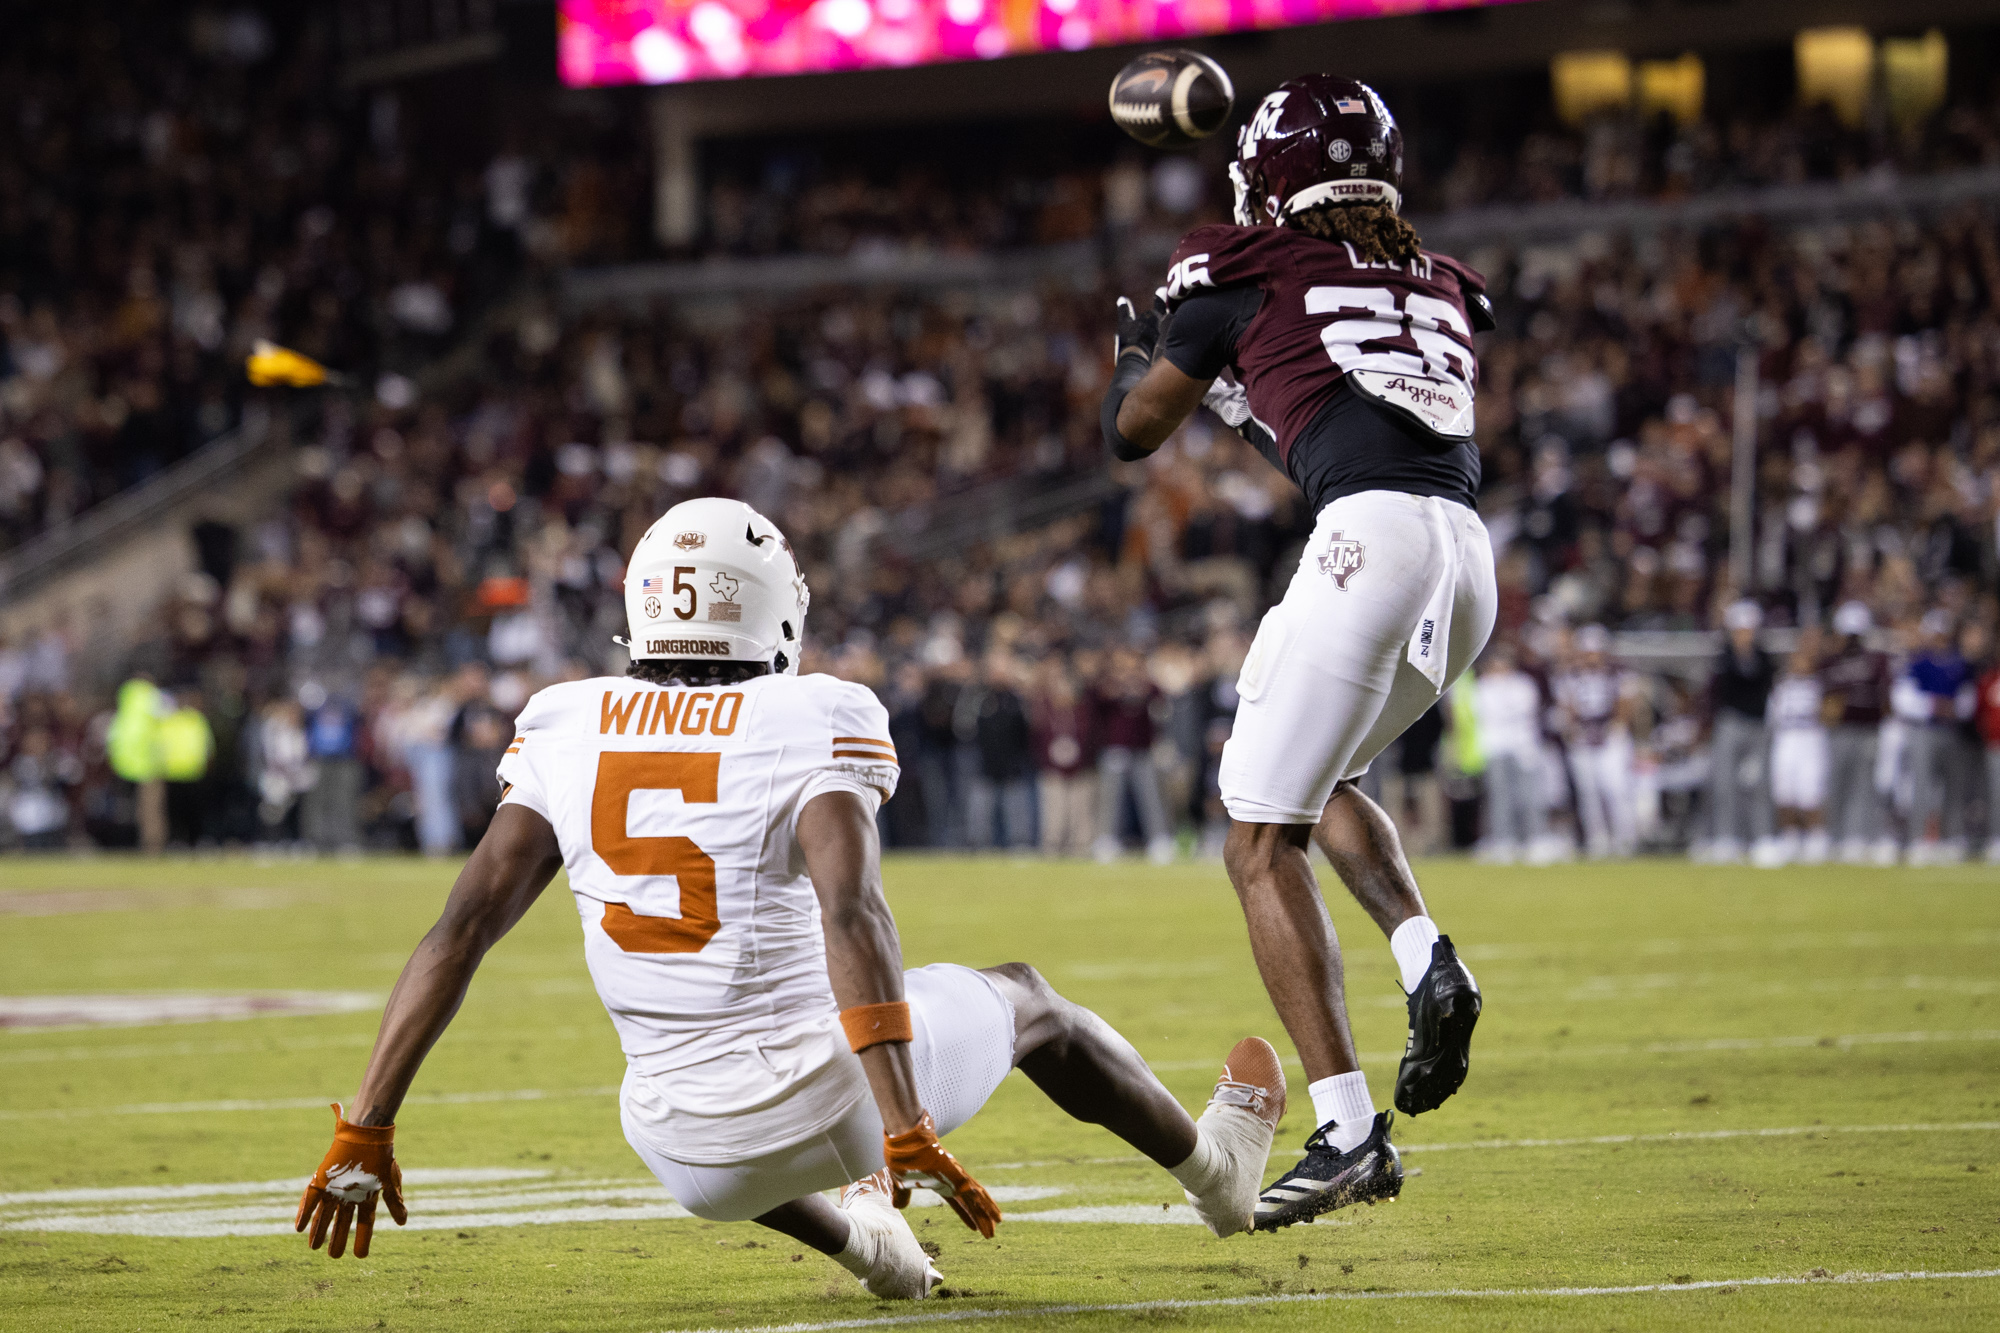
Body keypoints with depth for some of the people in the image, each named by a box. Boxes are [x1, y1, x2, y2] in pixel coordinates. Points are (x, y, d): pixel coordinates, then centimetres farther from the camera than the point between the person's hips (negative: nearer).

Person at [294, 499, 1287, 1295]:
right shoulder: (812, 726, -10)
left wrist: (365, 1134, -2)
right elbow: (850, 917, -24)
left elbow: (461, 928, -4)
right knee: (1023, 1000, 29)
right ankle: (1214, 1170, 50)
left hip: (693, 1150, 3)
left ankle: (859, 1235, 31)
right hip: (826, 1095, -3)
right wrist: (908, 1136, -28)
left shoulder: (566, 732, 1)